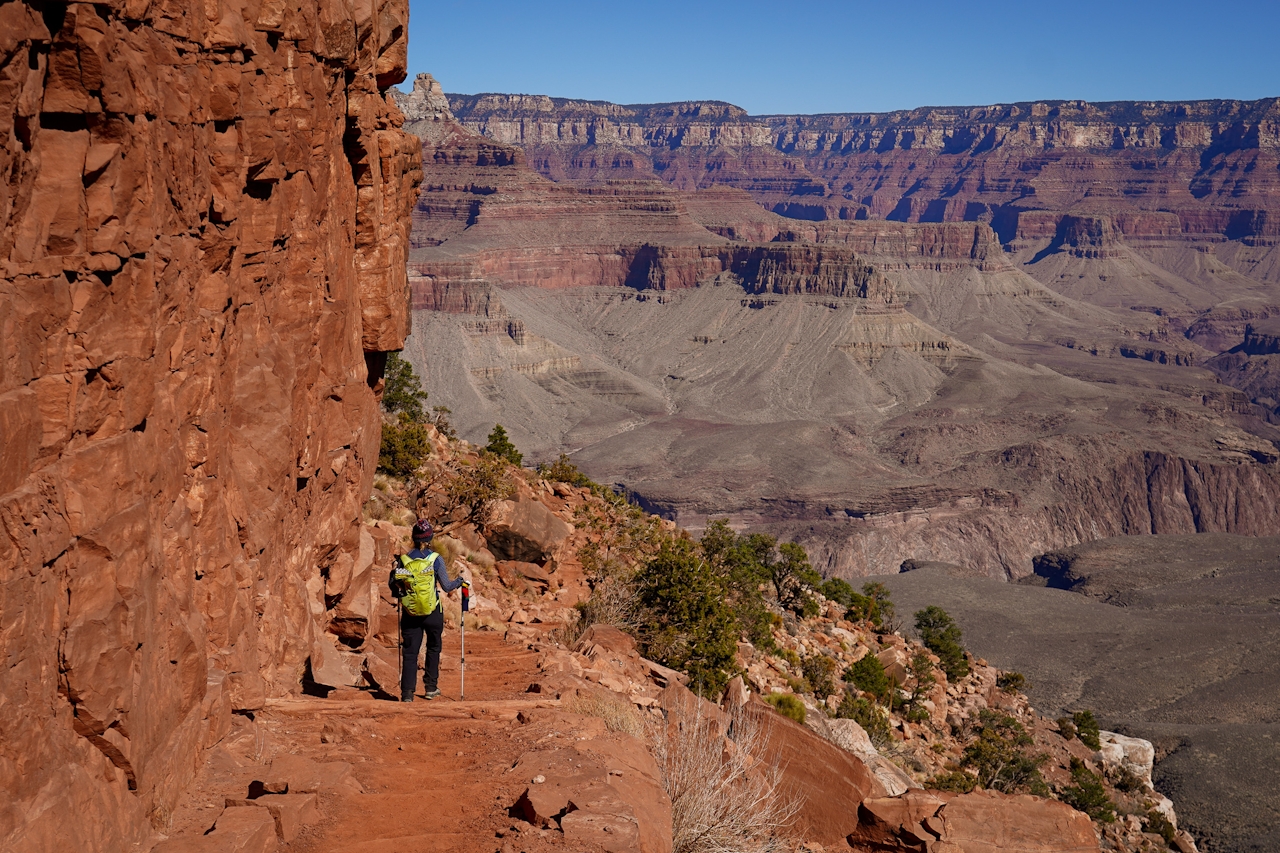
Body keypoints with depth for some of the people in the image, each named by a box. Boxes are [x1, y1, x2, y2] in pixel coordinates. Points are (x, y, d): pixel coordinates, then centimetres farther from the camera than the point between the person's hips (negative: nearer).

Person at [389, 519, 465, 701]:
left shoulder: (403, 560, -5)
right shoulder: (435, 559, -10)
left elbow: (394, 588, 0)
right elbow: (447, 587, -4)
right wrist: (459, 582, 15)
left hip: (410, 614, 1)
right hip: (433, 613, -1)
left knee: (409, 653, 6)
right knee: (433, 648, 20)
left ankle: (407, 693, -1)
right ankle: (431, 687, 24)